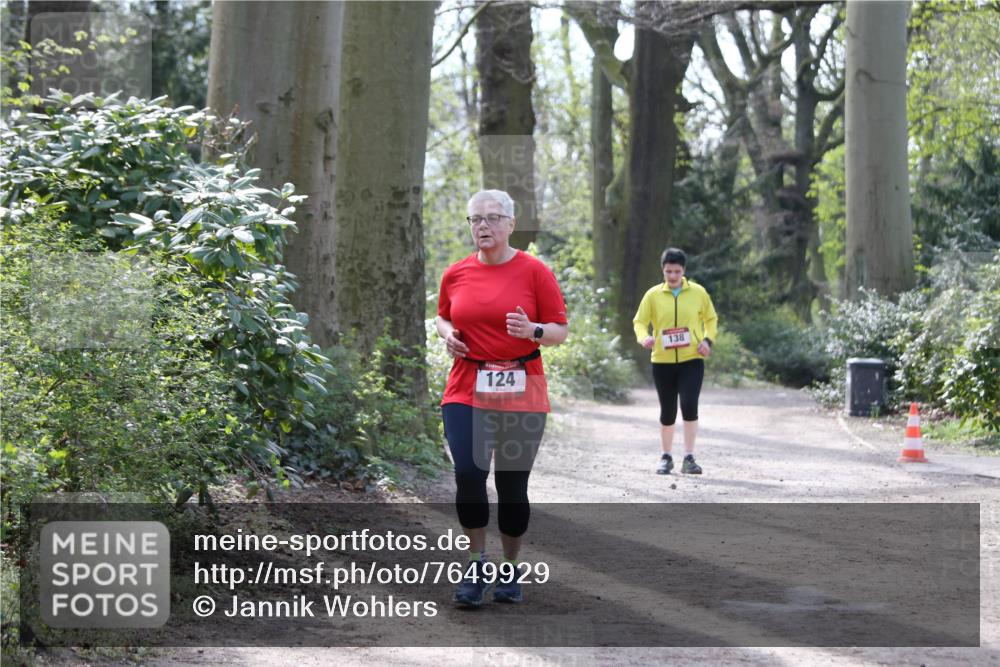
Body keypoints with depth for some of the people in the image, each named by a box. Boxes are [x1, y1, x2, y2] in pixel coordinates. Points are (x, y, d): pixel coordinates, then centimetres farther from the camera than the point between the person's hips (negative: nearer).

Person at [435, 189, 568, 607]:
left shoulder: (534, 272, -2)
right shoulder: (456, 274, 6)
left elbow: (560, 330, 1)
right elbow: (443, 316, 23)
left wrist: (533, 331, -20)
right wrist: (447, 332, 0)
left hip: (521, 392, -1)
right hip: (467, 391, 2)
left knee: (512, 486, 3)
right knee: (468, 474, -14)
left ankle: (509, 570, 22)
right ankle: (476, 565, 3)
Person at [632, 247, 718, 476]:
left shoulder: (698, 293, 3)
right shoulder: (653, 295, 2)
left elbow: (711, 318, 14)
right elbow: (639, 321, 2)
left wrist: (707, 339, -4)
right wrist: (644, 337, -20)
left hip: (691, 360, -1)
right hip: (662, 361, 1)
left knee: (689, 405, -16)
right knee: (667, 411, 8)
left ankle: (689, 457, -9)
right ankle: (666, 457, 24)